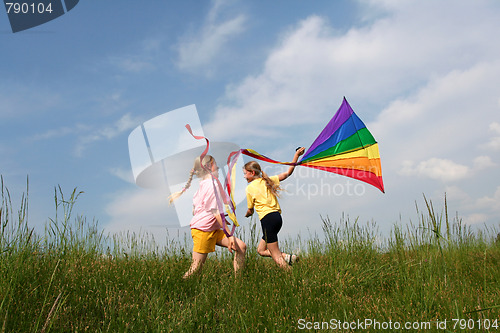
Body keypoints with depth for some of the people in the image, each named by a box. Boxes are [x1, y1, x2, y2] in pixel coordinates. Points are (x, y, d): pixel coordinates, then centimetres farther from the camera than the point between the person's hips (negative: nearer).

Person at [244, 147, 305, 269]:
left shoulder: (250, 187, -2)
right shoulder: (268, 180, 14)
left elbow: (250, 211, 6)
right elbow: (288, 172, 16)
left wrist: (246, 214, 30)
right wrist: (296, 155, 20)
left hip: (267, 219, -8)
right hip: (277, 217, 8)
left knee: (276, 256, -2)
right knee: (261, 250, 16)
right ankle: (287, 257, 1)